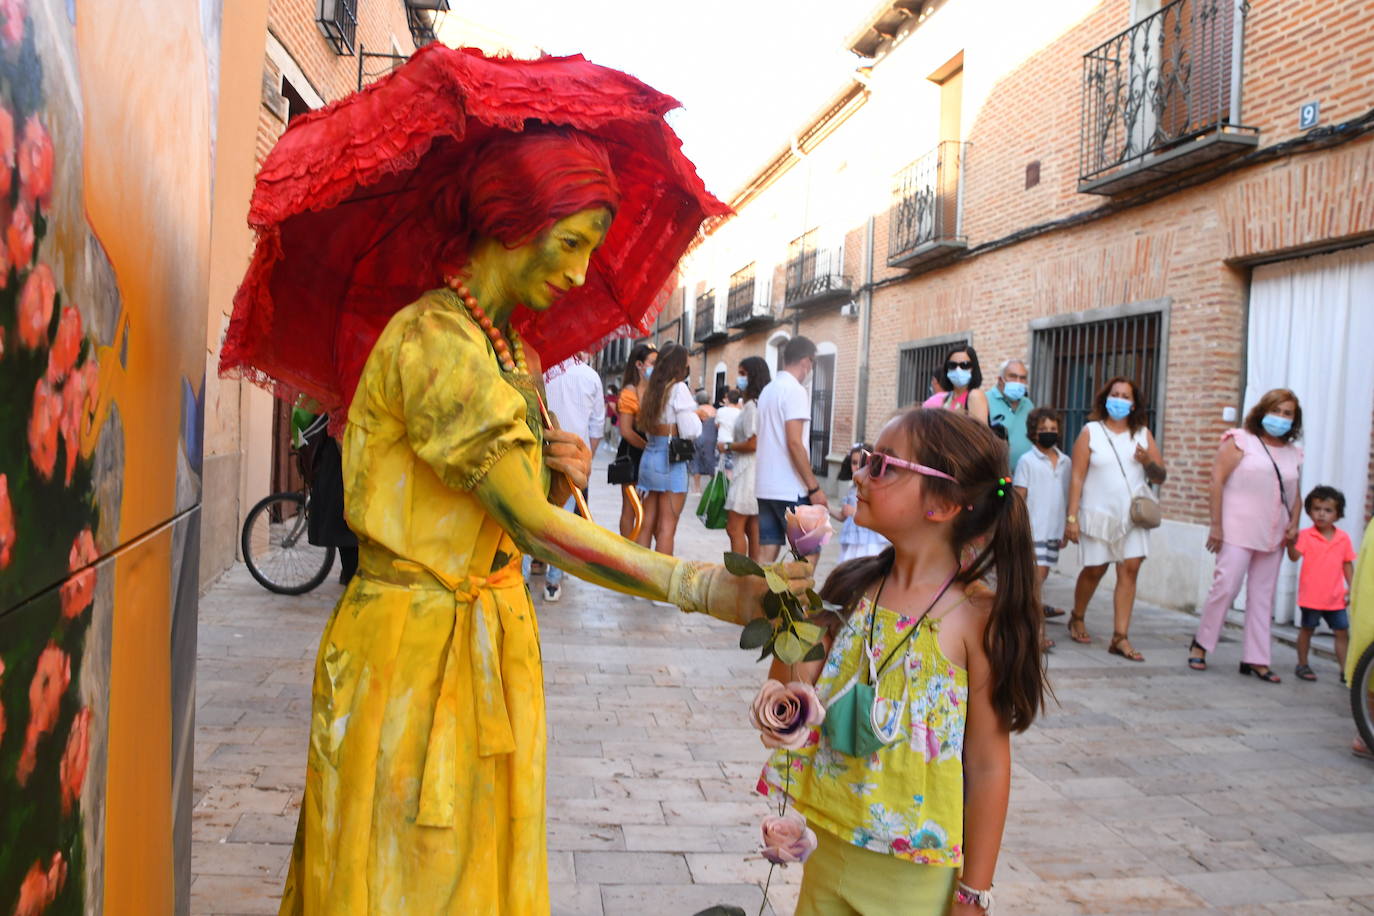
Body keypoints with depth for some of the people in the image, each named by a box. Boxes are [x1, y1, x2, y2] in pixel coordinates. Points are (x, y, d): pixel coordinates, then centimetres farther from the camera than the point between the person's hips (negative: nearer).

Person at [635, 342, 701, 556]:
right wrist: (697, 415, 5)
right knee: (667, 526, -3)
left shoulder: (651, 388, 12)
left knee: (648, 524, 11)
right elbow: (690, 431, -12)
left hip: (649, 456, 7)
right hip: (671, 460, -7)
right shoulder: (678, 388, -10)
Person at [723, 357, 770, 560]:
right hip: (751, 472, 10)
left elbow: (753, 443, -20)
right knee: (752, 530, 10)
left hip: (749, 472, -10)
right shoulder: (753, 404, 16)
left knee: (735, 528, -7)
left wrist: (728, 447, -7)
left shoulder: (752, 406, -14)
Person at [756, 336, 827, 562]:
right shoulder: (795, 390, -11)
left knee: (767, 550, 8)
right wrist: (814, 487, -16)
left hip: (765, 486, 8)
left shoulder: (768, 390, 15)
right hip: (789, 489, -8)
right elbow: (794, 443, -19)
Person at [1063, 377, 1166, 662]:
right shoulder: (1091, 432, 1)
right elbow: (1077, 476, -4)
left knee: (1129, 570, -6)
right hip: (1098, 514, -2)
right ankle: (1077, 618, 29)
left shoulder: (1143, 434, 9)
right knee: (1094, 570, 3)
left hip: (1133, 516, 2)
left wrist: (1148, 462, -13)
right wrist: (1072, 517, -10)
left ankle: (1120, 637, -2)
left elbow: (1161, 477, 10)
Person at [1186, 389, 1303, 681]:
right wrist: (1216, 524, -12)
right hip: (1238, 533, -6)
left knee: (1262, 597, 7)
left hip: (1273, 537, 6)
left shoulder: (1293, 453, 14)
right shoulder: (1241, 441, -2)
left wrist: (1294, 523, 4)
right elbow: (1217, 480, -7)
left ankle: (1255, 659, 13)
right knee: (1225, 588, -10)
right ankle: (1200, 645, 7)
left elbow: (1295, 494, 21)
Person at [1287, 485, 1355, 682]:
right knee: (1307, 629, 9)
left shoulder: (1344, 538, 3)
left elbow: (1347, 564, 10)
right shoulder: (1305, 535, -8)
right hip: (1311, 596, -3)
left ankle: (1345, 670, 13)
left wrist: (1351, 588, 5)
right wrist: (1291, 541, -37)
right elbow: (1294, 556, -19)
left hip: (1335, 597, 3)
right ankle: (1302, 665, 22)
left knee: (1342, 632, 5)